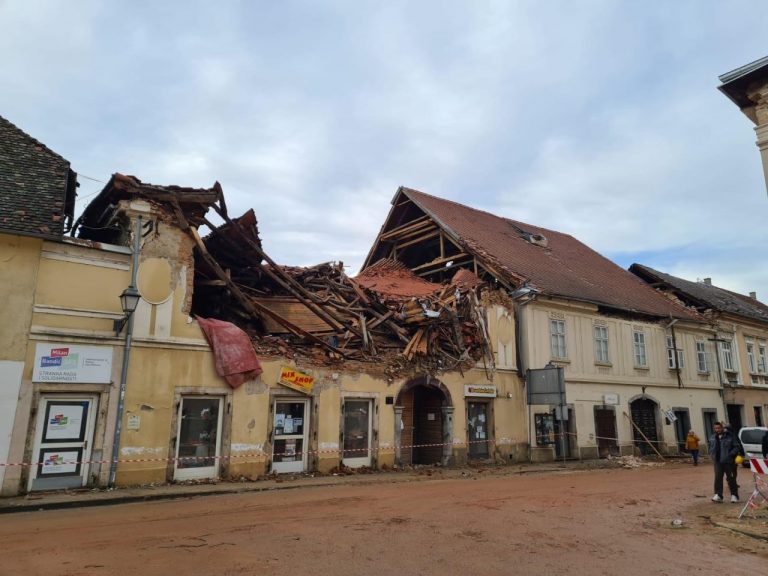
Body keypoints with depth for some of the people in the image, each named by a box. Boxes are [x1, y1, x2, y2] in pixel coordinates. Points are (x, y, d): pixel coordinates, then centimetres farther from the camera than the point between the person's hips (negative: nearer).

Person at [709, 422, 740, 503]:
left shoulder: (729, 436, -6)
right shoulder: (713, 438, 10)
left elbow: (736, 447, -6)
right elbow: (711, 448, 22)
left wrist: (730, 454, -15)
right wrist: (712, 456, 9)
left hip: (728, 461, -4)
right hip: (718, 461, 4)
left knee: (731, 478, 5)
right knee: (718, 478, -3)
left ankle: (734, 495, 17)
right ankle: (718, 495, -2)